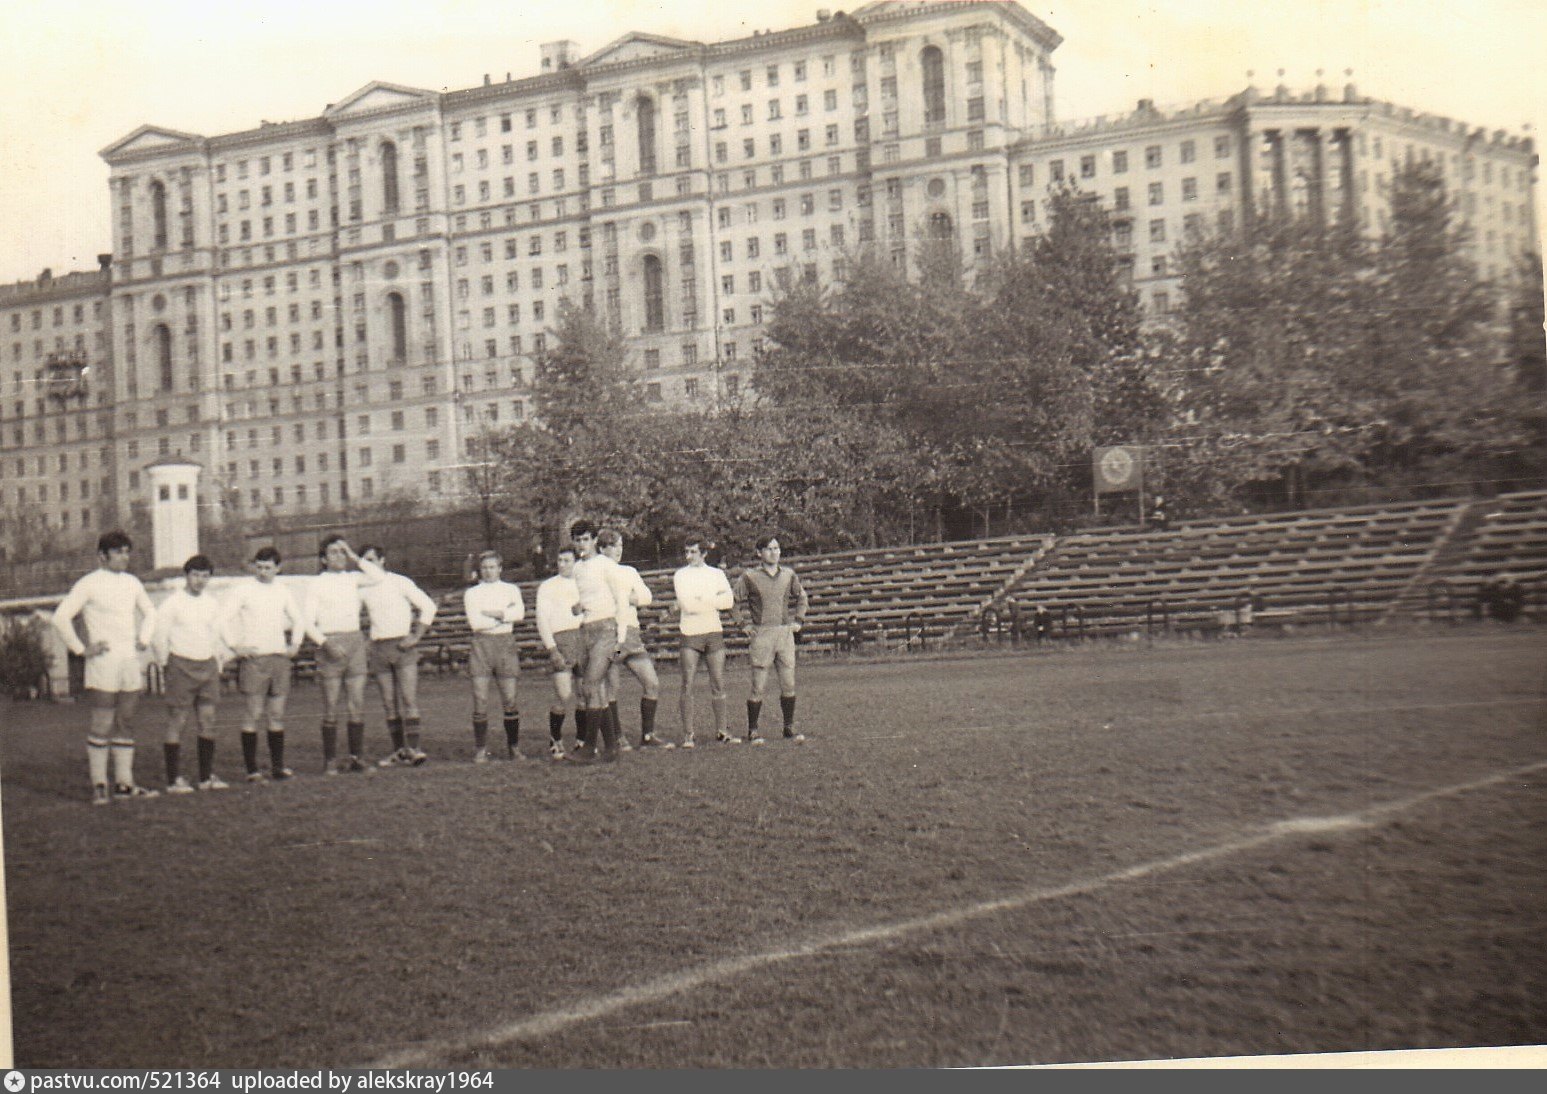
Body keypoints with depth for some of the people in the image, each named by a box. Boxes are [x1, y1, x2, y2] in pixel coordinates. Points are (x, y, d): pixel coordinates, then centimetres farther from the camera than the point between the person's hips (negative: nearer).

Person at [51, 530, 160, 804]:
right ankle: (99, 785, -1)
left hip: (130, 661, 6)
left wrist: (144, 639, 14)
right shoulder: (89, 584, -6)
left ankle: (124, 783, 13)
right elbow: (61, 618, -12)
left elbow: (149, 611, 28)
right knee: (102, 725, -5)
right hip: (103, 663, -6)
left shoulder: (132, 582, 12)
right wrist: (81, 650, -10)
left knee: (125, 724, 8)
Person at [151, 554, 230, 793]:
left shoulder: (211, 602, 10)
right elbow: (158, 636, -5)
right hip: (181, 666, -5)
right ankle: (174, 779, -1)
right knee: (176, 723, -3)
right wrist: (165, 664, -1)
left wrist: (219, 661, 14)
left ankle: (207, 776, 10)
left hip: (207, 666, 5)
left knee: (208, 721, 4)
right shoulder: (172, 603, -7)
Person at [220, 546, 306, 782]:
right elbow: (223, 619, -6)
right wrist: (235, 646, -12)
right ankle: (252, 769, -3)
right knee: (252, 715, -5)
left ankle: (277, 766, 11)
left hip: (279, 657, 4)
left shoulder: (282, 591, 13)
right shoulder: (242, 589, -1)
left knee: (277, 715, 6)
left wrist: (295, 644, 13)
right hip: (253, 658, -4)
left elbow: (298, 620, 26)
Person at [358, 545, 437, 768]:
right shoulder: (362, 588, 9)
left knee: (409, 699, -12)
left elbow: (428, 606, 1)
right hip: (378, 648, 4)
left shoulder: (401, 582, 0)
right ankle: (399, 749, 8)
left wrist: (416, 637, -6)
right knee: (389, 703, 3)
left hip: (403, 646, -3)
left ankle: (413, 748, -16)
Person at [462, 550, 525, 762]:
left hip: (505, 643, 1)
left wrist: (492, 613, -9)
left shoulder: (511, 590, 14)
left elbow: (519, 613, -6)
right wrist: (505, 615, -3)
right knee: (480, 700, -6)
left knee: (510, 700, -2)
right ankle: (481, 749, -1)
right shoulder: (472, 593, 10)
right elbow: (475, 623, -6)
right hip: (481, 644, -1)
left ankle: (513, 747, 7)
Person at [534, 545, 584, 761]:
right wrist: (552, 649, -9)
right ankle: (555, 742, 3)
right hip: (560, 640, -4)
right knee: (564, 696, -13)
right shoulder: (548, 587, 8)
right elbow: (542, 620, 2)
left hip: (585, 638, 4)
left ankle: (582, 742, 11)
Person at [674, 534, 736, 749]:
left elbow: (729, 601, -3)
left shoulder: (717, 574, 11)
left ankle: (721, 730, 11)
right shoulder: (680, 576, 4)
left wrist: (700, 602, -8)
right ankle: (687, 733, -1)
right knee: (688, 685, -5)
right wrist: (714, 602, -4)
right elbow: (686, 604, -10)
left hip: (714, 633, 2)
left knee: (718, 684, 4)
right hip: (690, 634, -2)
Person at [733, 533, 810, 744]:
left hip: (785, 632, 4)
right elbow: (740, 601, 11)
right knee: (759, 687, -3)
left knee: (788, 685, 5)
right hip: (762, 634, -3)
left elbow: (801, 597, 24)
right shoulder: (749, 577, -2)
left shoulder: (788, 575, 8)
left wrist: (798, 620, 15)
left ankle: (789, 728, 16)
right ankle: (752, 731, 6)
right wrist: (747, 623, 3)